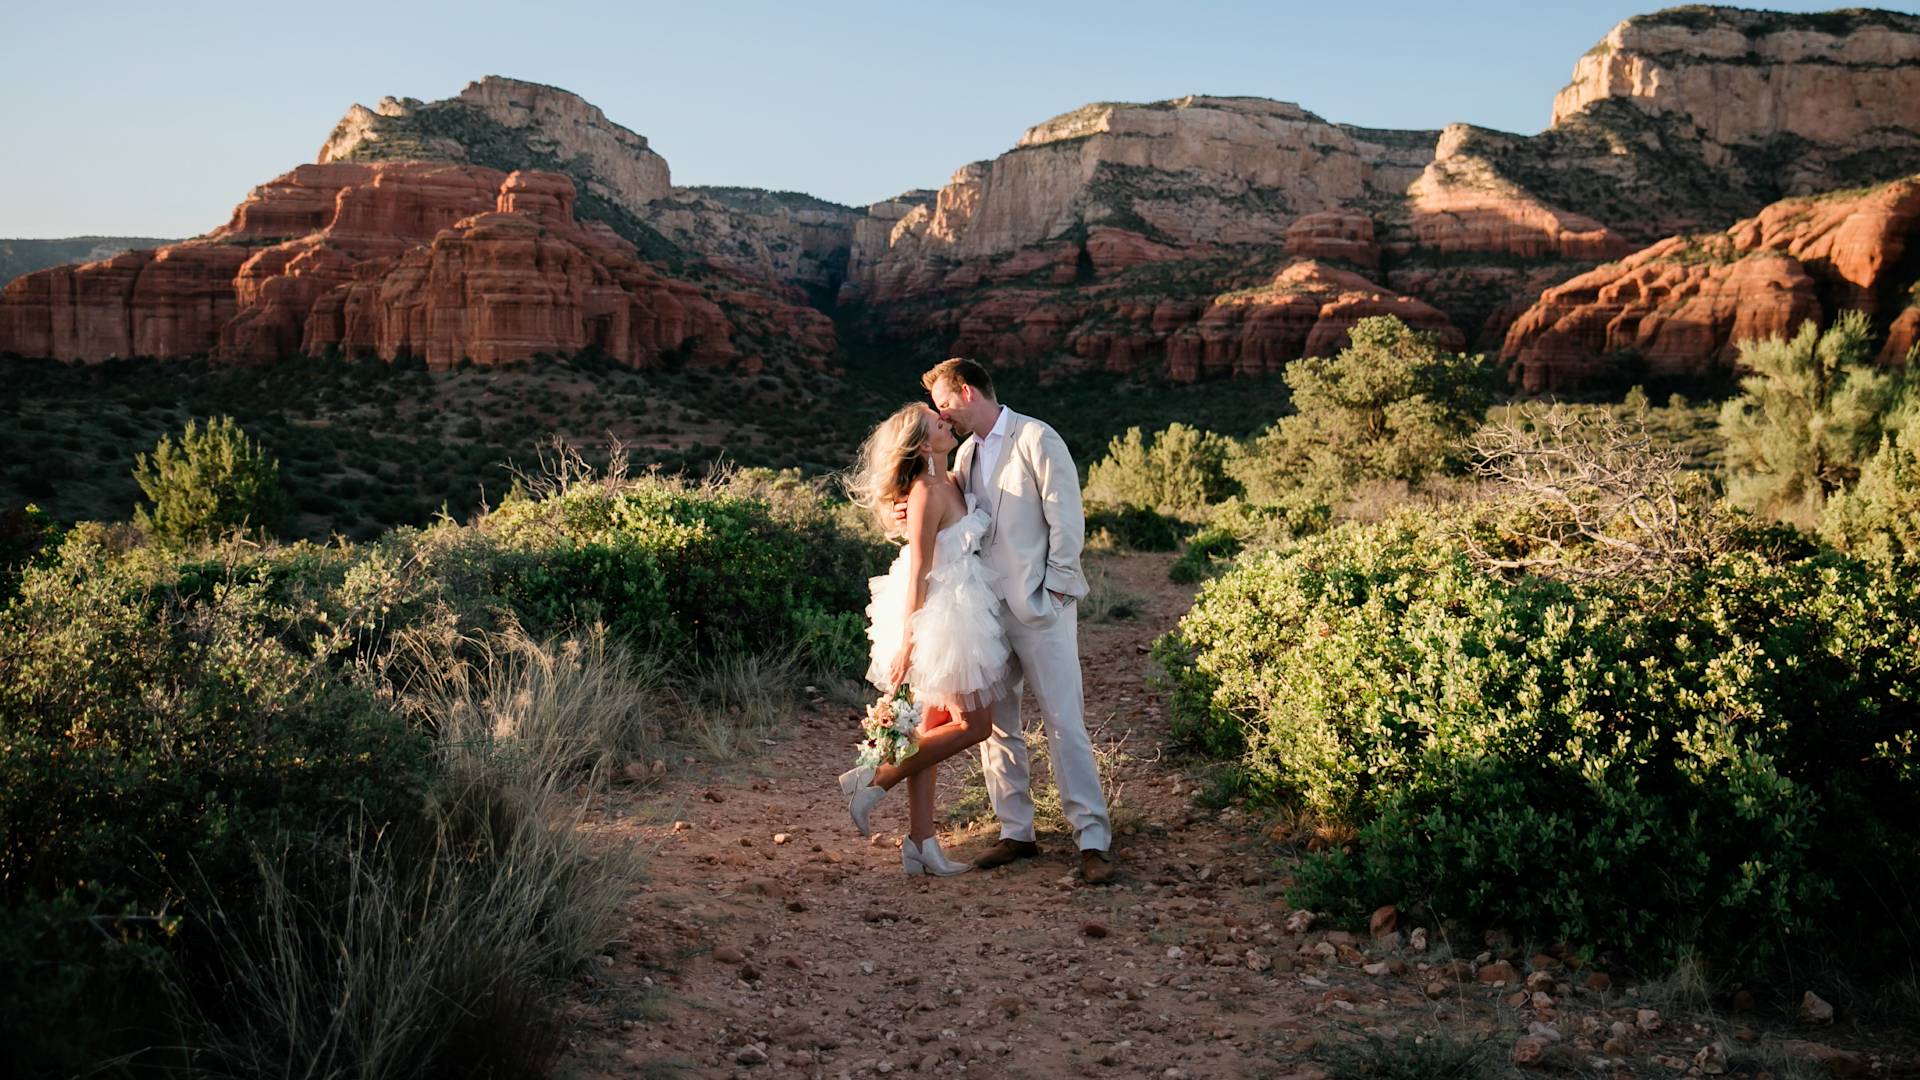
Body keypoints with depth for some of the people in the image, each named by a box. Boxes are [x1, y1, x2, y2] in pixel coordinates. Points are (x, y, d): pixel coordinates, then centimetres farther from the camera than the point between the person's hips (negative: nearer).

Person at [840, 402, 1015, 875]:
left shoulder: (948, 483, 11)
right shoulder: (928, 491, -17)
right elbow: (918, 572, -19)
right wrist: (907, 641, -19)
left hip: (958, 614, 9)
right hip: (942, 617, -9)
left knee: (935, 729, 10)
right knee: (974, 724, -2)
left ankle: (921, 843, 14)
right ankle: (875, 779, 3)